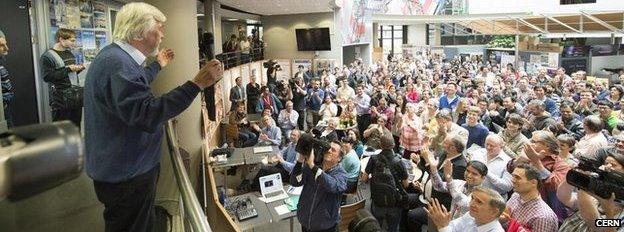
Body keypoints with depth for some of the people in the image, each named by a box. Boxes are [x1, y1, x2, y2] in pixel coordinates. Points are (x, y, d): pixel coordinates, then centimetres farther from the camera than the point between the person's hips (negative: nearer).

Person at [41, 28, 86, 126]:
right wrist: (68, 69, -17)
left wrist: (78, 69, 6)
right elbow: (47, 77, -17)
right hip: (62, 100, -7)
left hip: (76, 97, 7)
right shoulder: (48, 56, -6)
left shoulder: (69, 53, 17)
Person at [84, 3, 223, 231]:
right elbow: (147, 115, -37)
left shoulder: (116, 56, 9)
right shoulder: (117, 63, -27)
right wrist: (197, 84, -38)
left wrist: (158, 65, 39)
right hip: (126, 177, -10)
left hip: (126, 168, 11)